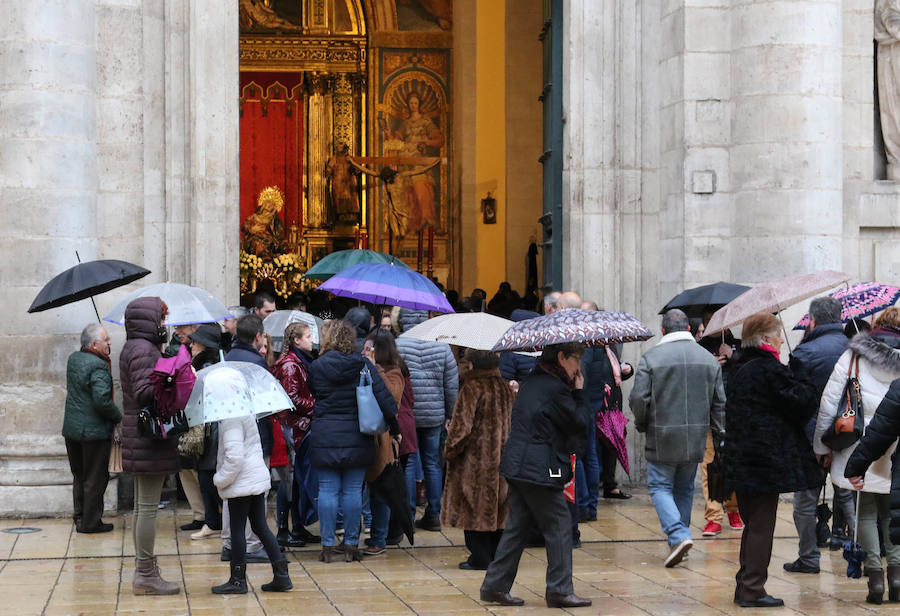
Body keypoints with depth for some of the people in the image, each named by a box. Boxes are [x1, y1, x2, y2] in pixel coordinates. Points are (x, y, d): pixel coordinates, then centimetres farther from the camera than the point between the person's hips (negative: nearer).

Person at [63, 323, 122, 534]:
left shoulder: (73, 359, 6)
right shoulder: (98, 367, -20)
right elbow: (102, 400, -27)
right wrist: (117, 416, -10)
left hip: (71, 429, 8)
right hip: (95, 430, -8)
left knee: (79, 475, 20)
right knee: (95, 478, 3)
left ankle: (79, 515, 27)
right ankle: (90, 522, 8)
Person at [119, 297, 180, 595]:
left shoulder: (133, 348, 17)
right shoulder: (144, 350, -15)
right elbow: (144, 393, -24)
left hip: (141, 439, 11)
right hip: (150, 439, -11)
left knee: (143, 507, 14)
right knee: (148, 507, -7)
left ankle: (143, 570, 20)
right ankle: (146, 574, -4)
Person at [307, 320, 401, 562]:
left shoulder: (316, 367, -2)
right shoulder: (362, 365, -2)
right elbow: (384, 397, -5)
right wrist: (394, 428, 2)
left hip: (324, 438, -1)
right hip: (357, 438, 1)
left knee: (327, 490, 4)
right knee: (353, 491, 6)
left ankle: (327, 546, 4)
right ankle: (351, 545, 9)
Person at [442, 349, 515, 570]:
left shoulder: (472, 388, -14)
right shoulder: (506, 388, 6)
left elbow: (462, 425, -15)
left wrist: (450, 450, -4)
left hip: (475, 456, -6)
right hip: (502, 458, 6)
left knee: (475, 508, 1)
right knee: (497, 506, 13)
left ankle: (479, 557, 2)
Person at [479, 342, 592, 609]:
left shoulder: (531, 382, 15)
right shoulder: (555, 389, -15)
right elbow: (580, 424, -11)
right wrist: (579, 392, -1)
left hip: (516, 466, 9)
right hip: (540, 471, -9)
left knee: (517, 526, 13)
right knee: (559, 525, 0)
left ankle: (495, 585, 14)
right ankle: (559, 590, 4)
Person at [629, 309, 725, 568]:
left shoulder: (651, 357, -8)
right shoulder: (709, 359, 6)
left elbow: (638, 398, -10)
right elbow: (720, 401, 8)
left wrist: (642, 425, 7)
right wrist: (719, 433, 16)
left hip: (662, 439, -4)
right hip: (696, 439, 4)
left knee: (660, 486, 2)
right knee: (685, 488, 15)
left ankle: (678, 536, -16)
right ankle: (680, 536, 18)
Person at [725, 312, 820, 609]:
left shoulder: (740, 370, 13)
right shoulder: (770, 370, -15)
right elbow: (805, 401, -15)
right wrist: (802, 381, 0)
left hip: (741, 459, 9)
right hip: (767, 459, -9)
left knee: (753, 523, 16)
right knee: (761, 526, -2)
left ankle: (745, 587, 20)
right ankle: (753, 589, 2)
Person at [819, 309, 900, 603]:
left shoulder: (853, 357, 0)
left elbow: (829, 402, -2)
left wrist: (823, 446, 5)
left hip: (861, 447, -1)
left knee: (866, 512, 6)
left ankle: (874, 573, -1)